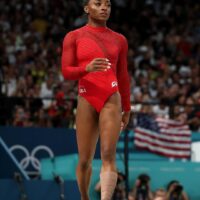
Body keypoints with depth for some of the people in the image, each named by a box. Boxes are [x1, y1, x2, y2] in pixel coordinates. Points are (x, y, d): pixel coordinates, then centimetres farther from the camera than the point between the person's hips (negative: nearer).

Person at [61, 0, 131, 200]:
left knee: (108, 154, -15)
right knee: (85, 160, 4)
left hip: (112, 100, 1)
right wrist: (87, 68, -21)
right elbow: (66, 71, -1)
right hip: (86, 100, -1)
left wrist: (127, 108, 20)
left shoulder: (119, 40, 14)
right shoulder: (74, 37, 7)